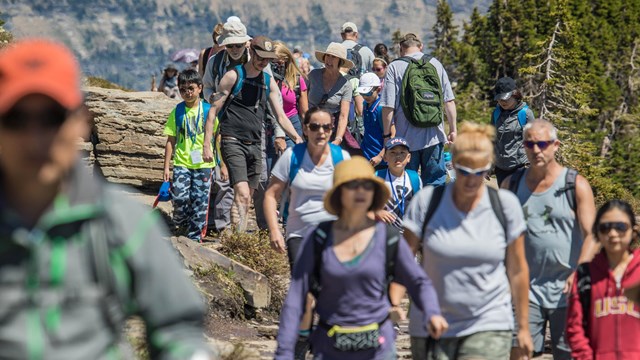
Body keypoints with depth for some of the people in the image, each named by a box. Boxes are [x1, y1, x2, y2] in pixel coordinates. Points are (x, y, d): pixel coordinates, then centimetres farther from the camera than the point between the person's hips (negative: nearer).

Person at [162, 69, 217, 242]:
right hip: (181, 163, 0)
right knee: (180, 197, -12)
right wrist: (166, 167, 5)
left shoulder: (208, 111, 2)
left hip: (203, 164, 0)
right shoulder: (177, 112, 4)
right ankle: (182, 226, 14)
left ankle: (195, 236, 9)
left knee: (200, 200, -1)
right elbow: (171, 141, 8)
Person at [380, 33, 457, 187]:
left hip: (407, 138, -2)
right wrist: (453, 130, 9)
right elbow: (449, 101, 4)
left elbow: (388, 106, -9)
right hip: (434, 135, 2)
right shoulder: (435, 64, 5)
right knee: (435, 183, 7)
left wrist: (387, 134, -1)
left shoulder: (394, 67, -3)